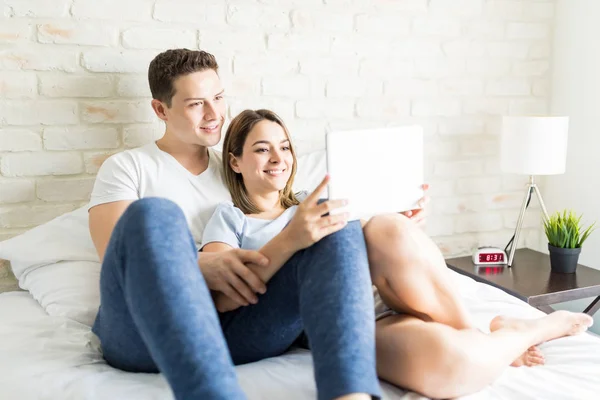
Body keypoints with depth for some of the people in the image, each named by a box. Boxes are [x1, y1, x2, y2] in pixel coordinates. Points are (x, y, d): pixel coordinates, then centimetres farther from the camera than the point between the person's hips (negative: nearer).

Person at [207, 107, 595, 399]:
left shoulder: (310, 202, 23)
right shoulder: (228, 218, 8)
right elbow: (223, 298, -12)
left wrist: (403, 227, -2)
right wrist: (289, 240, -27)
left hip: (381, 301, 4)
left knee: (388, 229, -30)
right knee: (444, 357, -35)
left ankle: (476, 337, -8)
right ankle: (530, 331, -2)